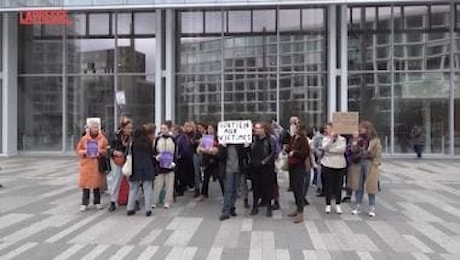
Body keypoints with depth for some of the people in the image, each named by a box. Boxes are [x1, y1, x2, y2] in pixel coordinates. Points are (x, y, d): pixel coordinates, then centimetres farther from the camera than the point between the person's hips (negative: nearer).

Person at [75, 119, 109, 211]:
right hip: (86, 164, 0)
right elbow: (78, 150, 6)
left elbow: (106, 150, 4)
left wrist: (101, 152, -15)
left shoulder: (102, 138, 1)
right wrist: (84, 152, -12)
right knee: (85, 183, 0)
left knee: (97, 183, 6)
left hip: (97, 164, 0)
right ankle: (84, 203, 8)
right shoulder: (84, 138, 0)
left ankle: (97, 202, 19)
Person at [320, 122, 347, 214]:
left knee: (338, 185, 5)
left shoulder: (342, 139, 1)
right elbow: (324, 148, -13)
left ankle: (338, 205, 18)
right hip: (328, 165, 0)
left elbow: (342, 149, -15)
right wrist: (331, 138, -21)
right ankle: (328, 204, 15)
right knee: (328, 185, 3)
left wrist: (329, 149, -14)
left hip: (340, 165, 0)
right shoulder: (325, 139, 5)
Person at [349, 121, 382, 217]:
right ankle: (358, 207, 21)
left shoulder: (375, 140, -4)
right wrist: (355, 143, -15)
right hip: (358, 165, 4)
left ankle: (372, 208, 13)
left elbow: (378, 155, -5)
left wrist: (375, 165, -12)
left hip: (370, 166, -4)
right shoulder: (358, 138, 7)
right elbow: (353, 151, 0)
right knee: (358, 187, 10)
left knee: (371, 187, 3)